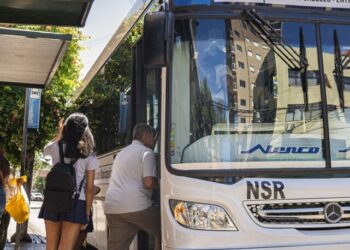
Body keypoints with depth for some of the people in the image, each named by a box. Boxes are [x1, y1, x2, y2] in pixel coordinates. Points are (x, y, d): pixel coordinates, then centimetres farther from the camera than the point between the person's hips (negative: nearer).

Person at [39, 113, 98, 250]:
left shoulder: (56, 147, 2)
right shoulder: (89, 155, -1)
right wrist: (87, 213, 3)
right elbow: (90, 188, -2)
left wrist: (59, 133, 37)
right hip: (75, 203, -2)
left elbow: (46, 148, 30)